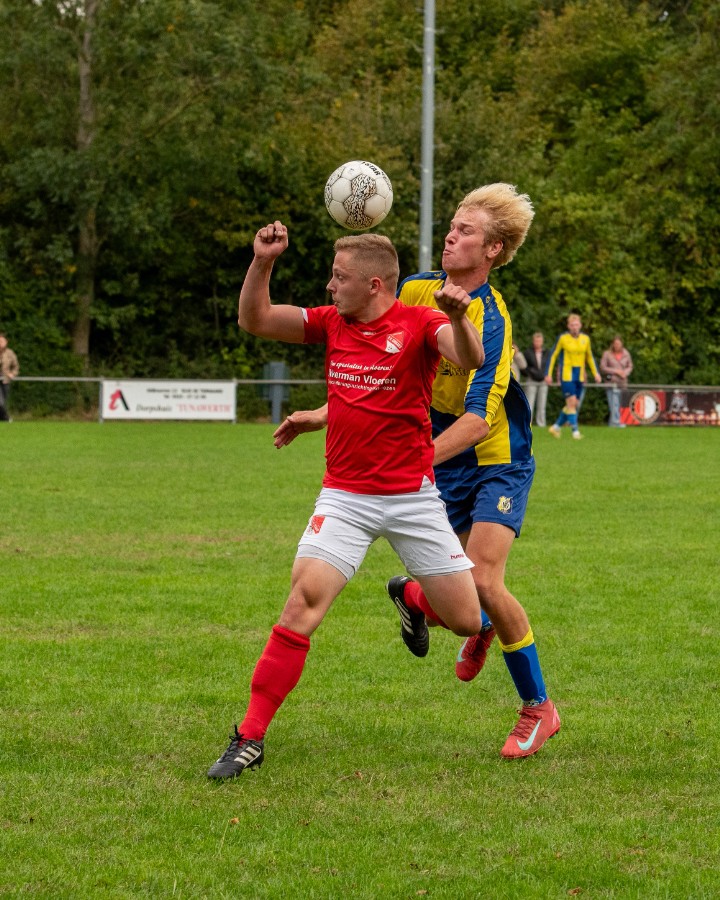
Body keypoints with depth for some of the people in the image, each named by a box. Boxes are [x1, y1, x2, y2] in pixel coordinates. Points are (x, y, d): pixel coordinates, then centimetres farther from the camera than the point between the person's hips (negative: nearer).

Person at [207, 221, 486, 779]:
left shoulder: (419, 325, -8)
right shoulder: (332, 324, 6)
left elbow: (470, 359, -26)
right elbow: (254, 320, 7)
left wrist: (458, 317, -46)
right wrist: (263, 262, -8)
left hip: (412, 495, -2)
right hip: (344, 496, 2)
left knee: (465, 620, 3)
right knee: (303, 603, -17)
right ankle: (251, 737, -12)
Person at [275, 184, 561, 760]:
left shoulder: (491, 321, -22)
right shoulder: (415, 292, -1)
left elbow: (480, 417, -31)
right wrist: (323, 416, 9)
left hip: (496, 464, -6)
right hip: (446, 469, 6)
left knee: (482, 579, -20)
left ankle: (538, 707, -2)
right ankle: (480, 627, 42)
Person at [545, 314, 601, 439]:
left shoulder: (585, 339, 6)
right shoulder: (563, 338, -6)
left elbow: (589, 357, 18)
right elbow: (553, 356, 0)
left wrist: (595, 373, 14)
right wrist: (548, 374, -3)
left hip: (580, 376, 5)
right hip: (566, 375, -5)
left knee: (576, 404, 5)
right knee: (571, 402, -13)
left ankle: (556, 426, 20)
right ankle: (575, 431, -10)